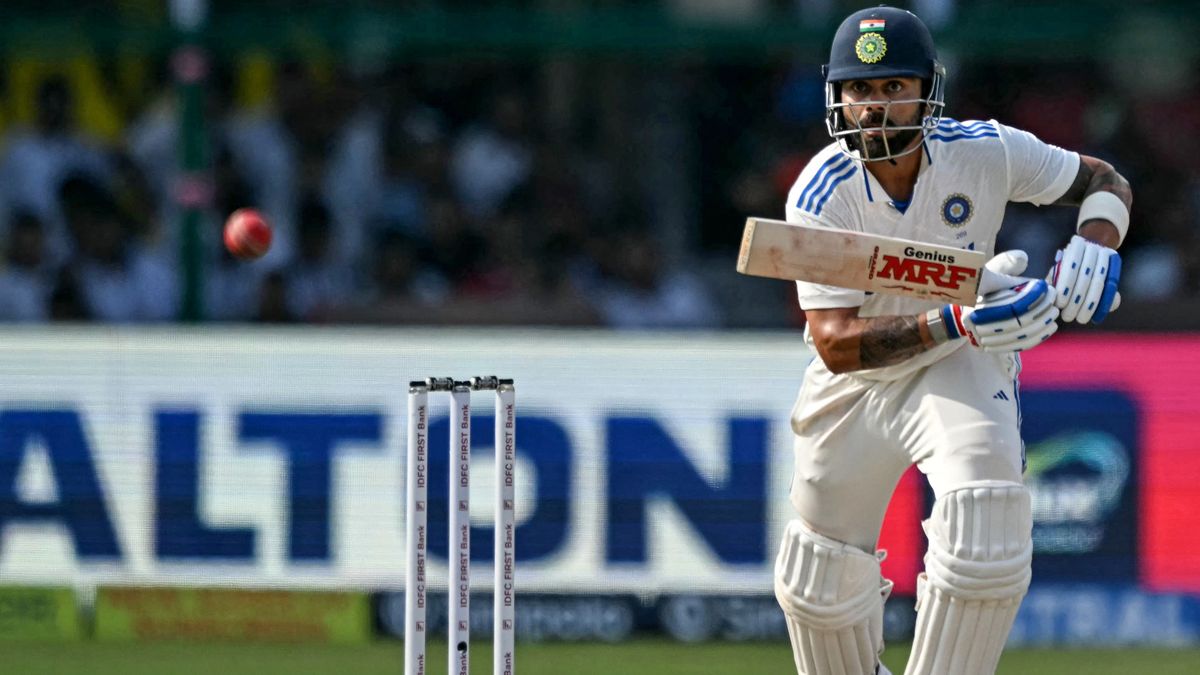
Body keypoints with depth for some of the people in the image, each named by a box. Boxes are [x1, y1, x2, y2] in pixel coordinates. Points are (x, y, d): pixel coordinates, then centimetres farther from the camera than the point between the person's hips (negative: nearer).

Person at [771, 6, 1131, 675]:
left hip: (963, 368, -1)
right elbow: (836, 344, -33)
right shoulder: (821, 196, -26)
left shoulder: (986, 152, -21)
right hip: (858, 381, 1)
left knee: (985, 526, -28)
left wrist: (1095, 241, -29)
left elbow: (1105, 181, -5)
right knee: (822, 577, 12)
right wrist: (957, 323, -47)